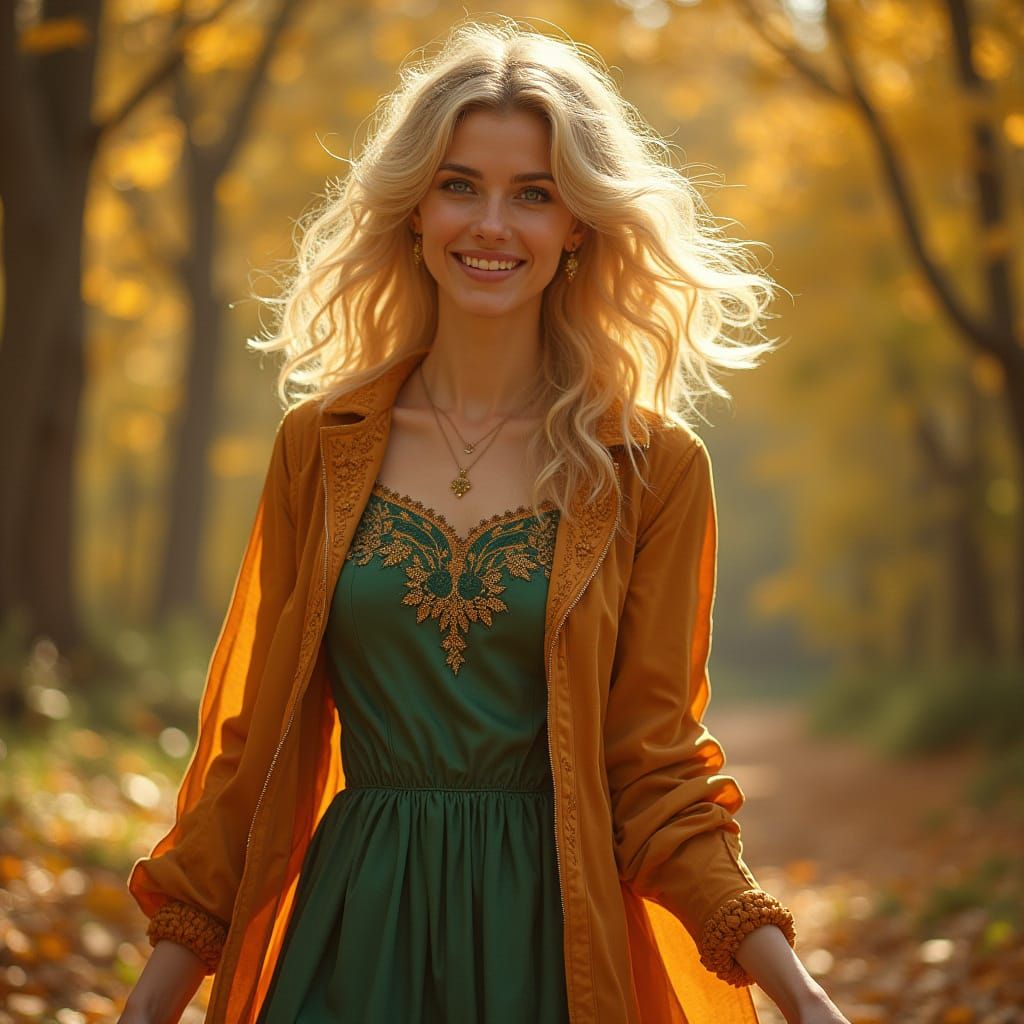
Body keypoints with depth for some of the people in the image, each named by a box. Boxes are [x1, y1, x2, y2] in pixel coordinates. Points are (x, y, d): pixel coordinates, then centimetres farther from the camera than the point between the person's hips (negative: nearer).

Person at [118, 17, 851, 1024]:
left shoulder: (652, 469, -2)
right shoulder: (321, 445, 2)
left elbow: (653, 774, -2)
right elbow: (255, 742, 4)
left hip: (552, 941, -1)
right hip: (349, 937, 1)